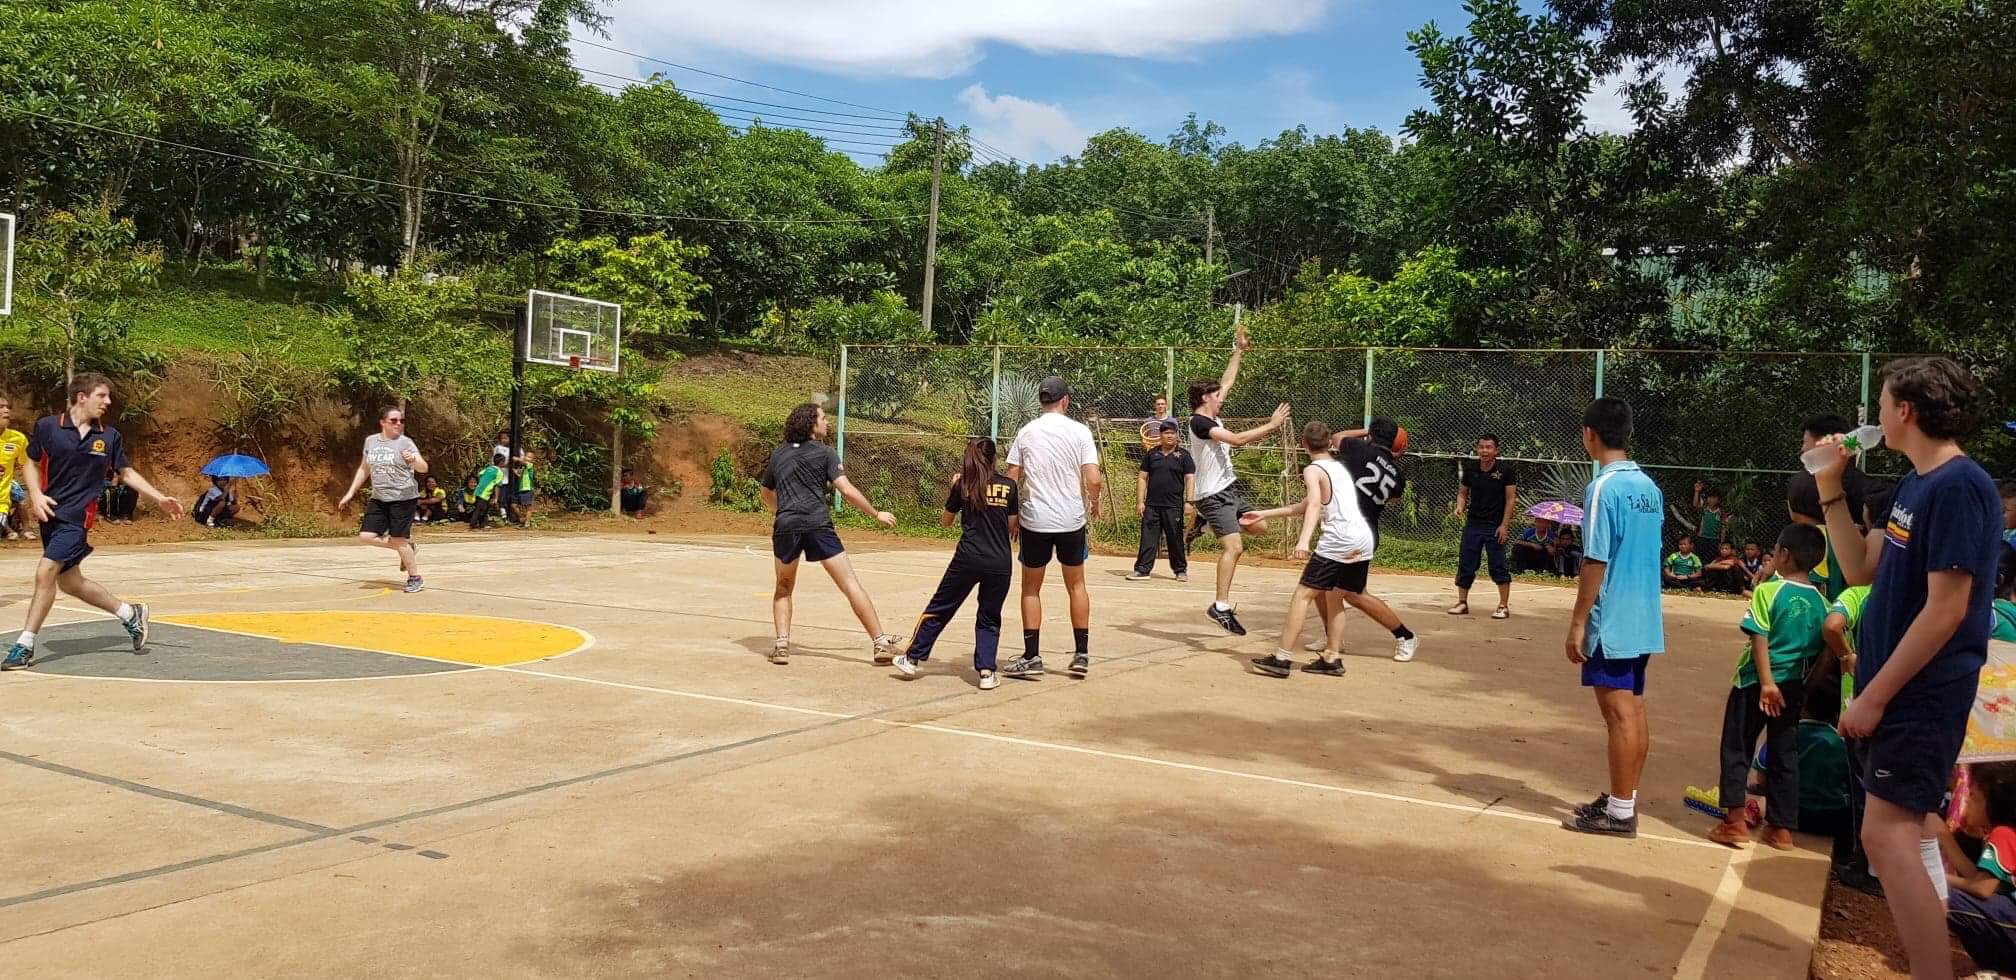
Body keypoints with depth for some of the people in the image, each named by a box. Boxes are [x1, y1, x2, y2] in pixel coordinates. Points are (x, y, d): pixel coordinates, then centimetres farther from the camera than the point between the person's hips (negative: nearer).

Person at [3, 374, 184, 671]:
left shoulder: (109, 436, 1)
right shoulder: (47, 426, -1)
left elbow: (127, 472, 13)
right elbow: (31, 464, 9)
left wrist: (159, 498, 8)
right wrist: (35, 494, -7)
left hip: (77, 517, -3)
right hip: (49, 513, 3)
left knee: (45, 573, -15)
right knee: (69, 582, 9)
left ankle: (24, 646, -5)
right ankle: (130, 614, 27)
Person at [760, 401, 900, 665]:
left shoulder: (778, 454, 20)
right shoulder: (824, 453, 6)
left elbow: (767, 493, 33)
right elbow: (847, 491, -3)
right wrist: (877, 514, 6)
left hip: (785, 526, 3)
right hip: (817, 525, -3)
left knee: (783, 588, 23)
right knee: (850, 585, -1)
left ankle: (781, 644, 9)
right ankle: (880, 643, -4)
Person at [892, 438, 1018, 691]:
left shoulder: (963, 485, 2)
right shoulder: (1009, 486, 3)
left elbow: (946, 521, 14)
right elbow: (1012, 527, 9)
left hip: (968, 558, -1)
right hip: (1000, 563, 1)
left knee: (939, 608, 12)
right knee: (989, 618, 14)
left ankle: (913, 658, 20)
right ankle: (986, 671, 3)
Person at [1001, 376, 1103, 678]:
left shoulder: (1026, 432, 0)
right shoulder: (1079, 431, -4)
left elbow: (1011, 479, 1)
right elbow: (1093, 479, -11)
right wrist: (1094, 505, 9)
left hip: (1034, 519, 0)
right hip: (1071, 519, 0)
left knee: (1031, 588, 11)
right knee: (1076, 585, 15)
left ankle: (1031, 657, 8)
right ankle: (1081, 654, 17)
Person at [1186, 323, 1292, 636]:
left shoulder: (1212, 419, 10)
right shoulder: (1199, 422, -16)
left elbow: (1227, 382, 20)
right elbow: (1237, 439, -24)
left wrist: (1239, 350, 20)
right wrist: (1272, 425, -16)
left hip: (1228, 491, 10)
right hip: (1213, 495, -10)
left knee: (1260, 527, 15)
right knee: (1234, 547, -19)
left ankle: (1208, 522, 29)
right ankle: (1221, 606, -21)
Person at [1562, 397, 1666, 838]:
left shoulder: (1604, 488, -15)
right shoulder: (1649, 486, 9)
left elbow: (1595, 561, -18)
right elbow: (1650, 551, 16)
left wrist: (1578, 622, -13)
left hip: (1612, 622, -8)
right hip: (1645, 619, 8)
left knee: (1620, 713, -3)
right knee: (1633, 710, 13)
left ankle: (1619, 811, 3)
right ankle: (1625, 798, 23)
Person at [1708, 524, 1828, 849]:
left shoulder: (1768, 591, -11)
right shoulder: (1820, 602, 3)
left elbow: (1760, 639, -17)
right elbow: (1823, 651, 7)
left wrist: (1766, 682, -17)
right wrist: (1805, 685, 15)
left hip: (1756, 683, -5)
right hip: (1794, 686, 5)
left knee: (1736, 750, 6)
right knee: (1785, 756, 12)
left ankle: (1736, 821, 2)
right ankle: (1781, 828, 16)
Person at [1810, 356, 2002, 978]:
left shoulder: (1957, 487, -19)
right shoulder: (1915, 483, 11)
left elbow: (1947, 610, -23)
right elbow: (1862, 571, 15)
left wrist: (1874, 695, -21)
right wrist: (1831, 492, 8)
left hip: (1921, 694, -10)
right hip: (1901, 688, 10)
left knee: (1887, 835, -12)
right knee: (1906, 833, 15)